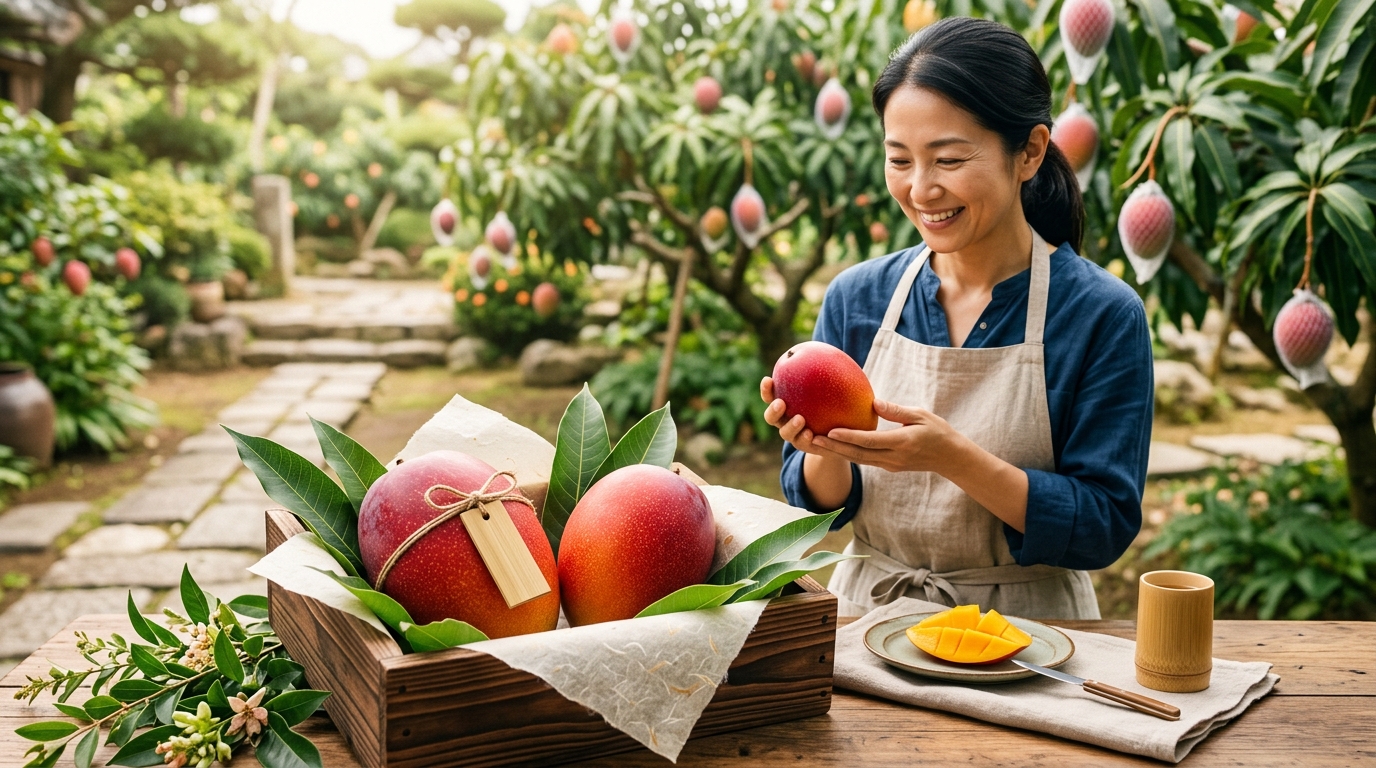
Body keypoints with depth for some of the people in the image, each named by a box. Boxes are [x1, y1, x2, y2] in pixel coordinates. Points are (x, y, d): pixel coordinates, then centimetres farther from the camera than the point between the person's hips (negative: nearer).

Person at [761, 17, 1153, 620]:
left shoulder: (1103, 315, -9)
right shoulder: (856, 298, -1)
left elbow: (1105, 527, -11)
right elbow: (817, 503, 4)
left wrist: (952, 457, -24)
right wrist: (827, 450, -18)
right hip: (865, 614, 4)